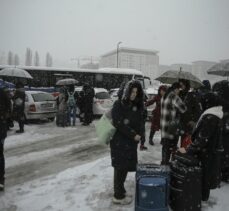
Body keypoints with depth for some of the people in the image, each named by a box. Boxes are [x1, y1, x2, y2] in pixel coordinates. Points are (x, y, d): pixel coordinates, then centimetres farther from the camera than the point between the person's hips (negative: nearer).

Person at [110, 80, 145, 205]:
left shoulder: (137, 106, 10)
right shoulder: (119, 104, -10)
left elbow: (140, 122, 12)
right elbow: (119, 124, -17)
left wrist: (139, 134, -6)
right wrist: (133, 135, -15)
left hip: (131, 142, 7)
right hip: (119, 141, -6)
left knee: (126, 166, 14)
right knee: (120, 167, 0)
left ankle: (119, 189, 31)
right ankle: (118, 196, 12)